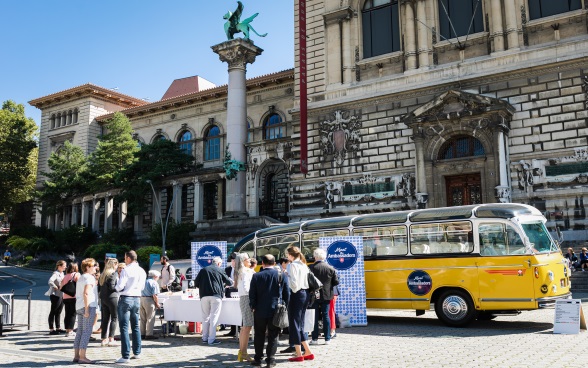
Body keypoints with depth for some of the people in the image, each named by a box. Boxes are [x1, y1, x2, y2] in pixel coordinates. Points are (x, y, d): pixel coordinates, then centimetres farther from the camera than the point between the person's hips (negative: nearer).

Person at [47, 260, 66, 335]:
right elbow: (50, 281, -30)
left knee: (58, 312, 15)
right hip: (55, 295, -9)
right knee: (53, 312, -1)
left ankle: (58, 328, 23)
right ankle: (51, 329, 4)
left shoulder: (62, 273, 13)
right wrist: (56, 287, -22)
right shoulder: (55, 273, -15)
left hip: (61, 295, 9)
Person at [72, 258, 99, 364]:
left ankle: (76, 356, 15)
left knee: (80, 332, 11)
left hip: (79, 307, 10)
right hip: (89, 306, -9)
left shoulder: (81, 278, 20)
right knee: (87, 332, -8)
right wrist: (87, 309, -20)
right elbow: (86, 293, -19)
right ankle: (82, 357, -9)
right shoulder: (89, 277, -10)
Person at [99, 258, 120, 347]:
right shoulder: (114, 274, -10)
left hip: (103, 298, 7)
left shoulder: (103, 274, 13)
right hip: (112, 297, -7)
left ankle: (104, 339, 13)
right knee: (114, 318, -1)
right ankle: (111, 339, -6)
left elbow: (99, 285, 12)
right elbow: (112, 286, -17)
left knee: (105, 319, 11)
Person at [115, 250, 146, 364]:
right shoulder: (142, 271, 7)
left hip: (126, 299, -6)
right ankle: (137, 352, 22)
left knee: (124, 327, -4)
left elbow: (120, 286, -16)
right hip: (137, 299, 7)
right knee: (135, 326, 16)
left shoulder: (126, 270, -13)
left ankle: (125, 356, -6)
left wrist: (117, 288, 5)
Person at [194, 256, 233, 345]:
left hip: (204, 295, 3)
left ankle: (205, 337, 17)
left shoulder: (203, 270, 10)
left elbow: (196, 283, 9)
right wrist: (230, 280, 31)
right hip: (216, 296, -3)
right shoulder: (220, 270, 4)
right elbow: (229, 282, 9)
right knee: (214, 317, -1)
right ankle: (211, 339, -3)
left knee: (205, 317, 13)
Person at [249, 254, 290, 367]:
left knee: (259, 335, 11)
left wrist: (253, 307, 11)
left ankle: (258, 358, 16)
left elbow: (252, 294, -3)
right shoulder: (282, 275, -4)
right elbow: (287, 294, 0)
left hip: (260, 311, 0)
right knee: (273, 336, 6)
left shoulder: (256, 276, -6)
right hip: (276, 311, 0)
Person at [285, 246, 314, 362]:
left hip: (296, 294, -8)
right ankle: (308, 352, 15)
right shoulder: (303, 265, 14)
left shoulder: (292, 265, -10)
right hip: (305, 294, 8)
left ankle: (299, 354, 2)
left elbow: (293, 283, -17)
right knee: (300, 324, 14)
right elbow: (307, 281, 14)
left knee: (294, 324, -1)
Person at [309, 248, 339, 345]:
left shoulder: (311, 268, -12)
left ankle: (315, 339, 8)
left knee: (315, 317, 6)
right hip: (326, 296, 2)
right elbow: (336, 282, -2)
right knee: (326, 316, 9)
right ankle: (327, 339, 11)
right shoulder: (330, 268, -3)